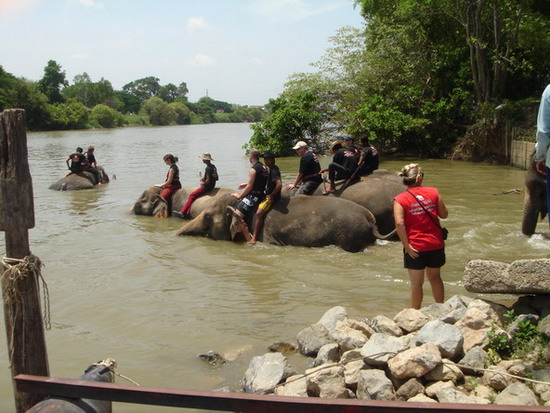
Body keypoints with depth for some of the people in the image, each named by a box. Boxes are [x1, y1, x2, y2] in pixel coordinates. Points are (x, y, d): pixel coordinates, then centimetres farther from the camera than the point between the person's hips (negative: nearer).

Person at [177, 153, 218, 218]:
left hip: (206, 187, -10)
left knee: (191, 195, -3)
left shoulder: (208, 168, -20)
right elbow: (217, 178, 17)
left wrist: (203, 183, -5)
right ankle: (188, 213, 12)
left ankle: (183, 212, 1)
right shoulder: (213, 166, 9)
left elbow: (208, 181, -25)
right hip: (212, 186, 10)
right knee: (192, 195, 16)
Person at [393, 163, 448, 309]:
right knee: (435, 277, 22)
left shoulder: (400, 199, -8)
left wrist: (406, 245, -15)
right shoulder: (433, 192, -1)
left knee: (416, 283, 8)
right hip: (436, 244, 3)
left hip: (415, 248, -3)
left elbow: (399, 223, -20)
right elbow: (444, 214, 5)